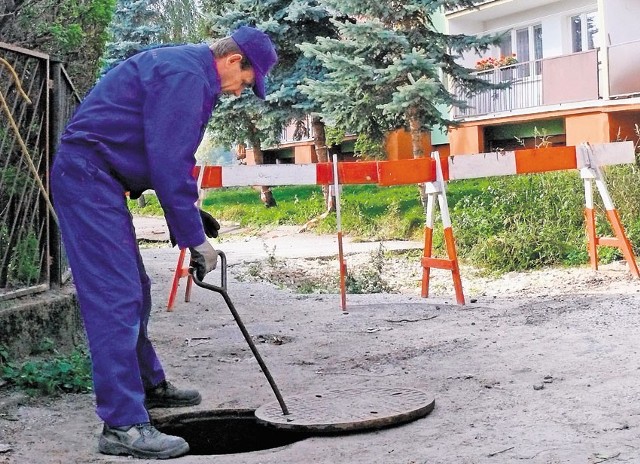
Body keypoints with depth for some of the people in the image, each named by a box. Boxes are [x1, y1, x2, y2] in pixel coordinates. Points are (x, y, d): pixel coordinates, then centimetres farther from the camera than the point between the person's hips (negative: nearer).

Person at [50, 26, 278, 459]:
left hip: (99, 179, 11)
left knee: (133, 289, 19)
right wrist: (195, 238, -15)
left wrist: (191, 211, 19)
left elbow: (173, 157, 24)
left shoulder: (189, 71, 17)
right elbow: (168, 164, -22)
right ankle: (123, 424, -14)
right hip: (88, 177, -11)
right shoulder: (185, 74, -16)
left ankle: (148, 385, 34)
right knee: (116, 296, -14)